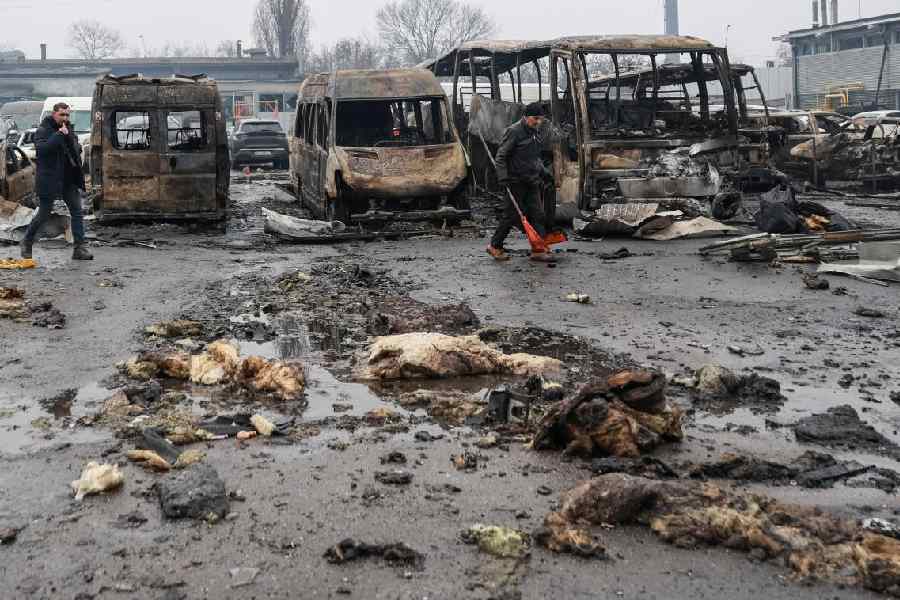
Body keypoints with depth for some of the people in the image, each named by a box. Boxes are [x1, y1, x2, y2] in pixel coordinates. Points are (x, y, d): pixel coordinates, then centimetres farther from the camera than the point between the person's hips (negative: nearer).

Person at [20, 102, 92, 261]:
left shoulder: (68, 129, 14)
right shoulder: (43, 131, -8)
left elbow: (76, 149, 28)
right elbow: (41, 148, -26)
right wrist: (58, 135, -26)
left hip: (70, 180, 7)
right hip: (49, 181, -6)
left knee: (77, 213, 0)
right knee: (44, 214, 3)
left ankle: (80, 249, 1)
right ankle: (27, 243, 24)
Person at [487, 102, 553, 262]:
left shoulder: (536, 132, 13)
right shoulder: (514, 131, -13)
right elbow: (500, 157, -13)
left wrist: (543, 171, 15)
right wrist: (503, 178, -20)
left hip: (532, 182, 8)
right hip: (515, 182, -7)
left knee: (537, 215, 2)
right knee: (511, 215, -1)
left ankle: (538, 250, 5)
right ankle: (495, 246, 14)